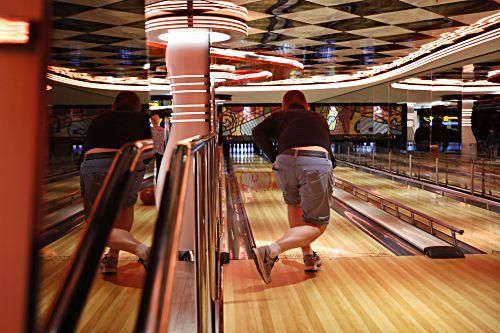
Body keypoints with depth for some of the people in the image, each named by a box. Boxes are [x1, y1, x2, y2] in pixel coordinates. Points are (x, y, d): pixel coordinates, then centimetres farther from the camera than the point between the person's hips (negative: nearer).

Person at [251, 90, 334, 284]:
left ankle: (308, 256, 29)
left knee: (294, 204, 32)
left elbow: (258, 133, 10)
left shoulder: (279, 116, 28)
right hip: (317, 163, -1)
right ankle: (271, 251, -18)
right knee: (317, 225, 5)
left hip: (286, 162, 1)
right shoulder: (319, 119, 35)